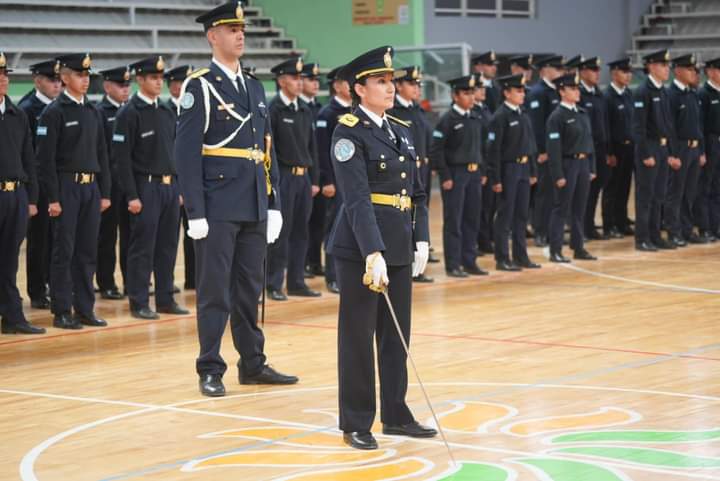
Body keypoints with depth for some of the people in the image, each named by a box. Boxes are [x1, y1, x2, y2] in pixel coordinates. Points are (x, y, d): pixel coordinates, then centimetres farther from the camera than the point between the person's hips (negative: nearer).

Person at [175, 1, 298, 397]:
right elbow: (186, 153, -11)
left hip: (254, 208, 6)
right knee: (215, 291, -1)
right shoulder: (198, 87, -6)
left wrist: (274, 204, 12)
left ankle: (253, 364, 21)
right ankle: (210, 371, 6)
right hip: (218, 208, -6)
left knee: (250, 289, 13)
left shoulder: (254, 87, 15)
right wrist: (195, 213, -15)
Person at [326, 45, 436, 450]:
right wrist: (373, 254, -27)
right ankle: (356, 424, 10)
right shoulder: (349, 133, -11)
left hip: (399, 246, 7)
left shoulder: (401, 130, 12)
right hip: (360, 247, -7)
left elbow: (417, 192, 15)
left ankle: (396, 415, 24)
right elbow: (357, 199, -20)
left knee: (397, 333, 13)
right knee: (358, 334, 2)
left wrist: (421, 239, 4)